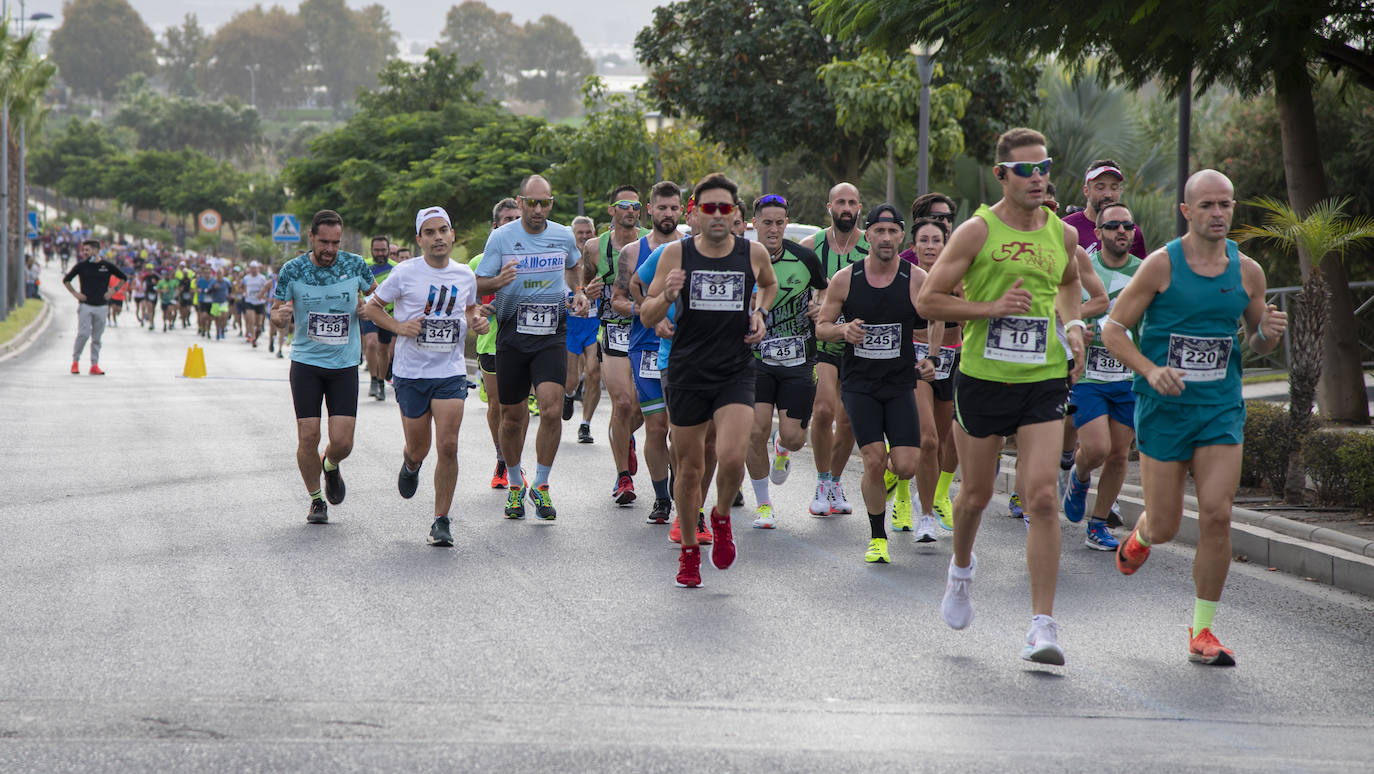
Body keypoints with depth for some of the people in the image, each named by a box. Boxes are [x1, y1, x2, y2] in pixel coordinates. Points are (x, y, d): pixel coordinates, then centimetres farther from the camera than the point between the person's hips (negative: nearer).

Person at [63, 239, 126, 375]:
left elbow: (123, 277, 14)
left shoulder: (107, 266, 2)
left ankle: (94, 365, 9)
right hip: (85, 305, -1)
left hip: (100, 306, 1)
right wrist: (75, 293, 1)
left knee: (97, 337, 4)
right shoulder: (81, 265, 2)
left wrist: (112, 290, 6)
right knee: (83, 334, -12)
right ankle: (75, 361, 2)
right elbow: (66, 280, 12)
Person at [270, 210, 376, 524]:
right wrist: (280, 315, -21)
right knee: (308, 437, -6)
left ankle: (331, 466, 30)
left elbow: (376, 294, 16)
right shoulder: (292, 270, -6)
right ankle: (316, 499, 16)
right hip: (306, 362, 0)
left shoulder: (355, 265, -3)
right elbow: (275, 311, 3)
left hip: (345, 365, 1)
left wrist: (366, 306, -6)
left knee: (342, 442, -7)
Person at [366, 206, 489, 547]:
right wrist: (399, 326, -13)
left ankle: (442, 520, -1)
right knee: (419, 449, 7)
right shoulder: (405, 273, -5)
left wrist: (477, 321, 2)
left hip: (451, 372, 1)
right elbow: (372, 307, 4)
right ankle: (410, 465, 46)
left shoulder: (465, 275, 5)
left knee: (448, 446, -11)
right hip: (410, 372, -1)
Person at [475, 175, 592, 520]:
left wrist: (579, 292, 10)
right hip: (512, 335, 0)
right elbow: (479, 284, 0)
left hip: (552, 334, 0)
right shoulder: (501, 237, -2)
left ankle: (540, 485, -2)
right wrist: (498, 281, -22)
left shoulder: (564, 236, 5)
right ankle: (515, 484, 29)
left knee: (551, 410, -16)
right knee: (512, 417, 6)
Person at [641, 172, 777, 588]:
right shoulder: (676, 254, -3)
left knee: (731, 458, -19)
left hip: (736, 372, 0)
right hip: (687, 373, 0)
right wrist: (667, 295, -19)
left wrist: (759, 313, 7)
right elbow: (647, 317, 1)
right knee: (689, 469, 7)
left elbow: (770, 284, 25)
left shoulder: (753, 253, 0)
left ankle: (722, 517, 12)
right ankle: (689, 550, 25)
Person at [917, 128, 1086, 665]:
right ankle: (961, 569, 46)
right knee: (976, 495, 13)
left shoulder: (1063, 235, 6)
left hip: (1043, 381, 2)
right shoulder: (977, 231, -6)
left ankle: (1043, 625, -10)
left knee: (1042, 498, -11)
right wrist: (990, 307, -17)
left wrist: (1073, 327, 10)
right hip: (982, 378, -1)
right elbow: (927, 300, -6)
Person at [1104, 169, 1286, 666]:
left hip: (1222, 408, 2)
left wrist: (1268, 333, -8)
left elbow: (1257, 344, 16)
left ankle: (1202, 631, 2)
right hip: (1164, 409, -2)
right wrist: (1150, 369, -20)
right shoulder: (1161, 265, -7)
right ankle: (1139, 537, 41)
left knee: (1217, 516, -10)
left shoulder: (1247, 271, 4)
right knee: (1165, 526, 2)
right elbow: (1113, 329, -4)